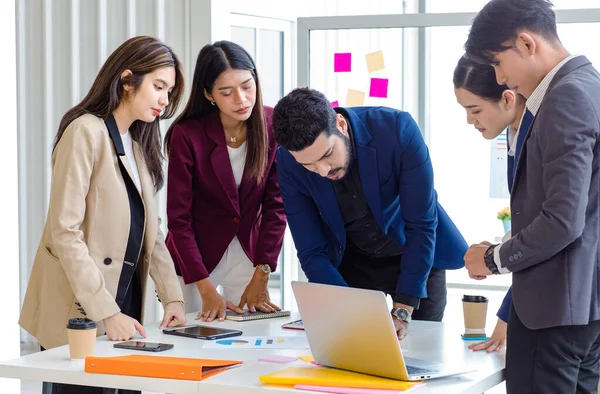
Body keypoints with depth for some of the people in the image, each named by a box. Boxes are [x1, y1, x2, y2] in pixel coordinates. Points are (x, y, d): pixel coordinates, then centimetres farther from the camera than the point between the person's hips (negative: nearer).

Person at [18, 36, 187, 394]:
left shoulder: (139, 143, 14)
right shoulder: (86, 132, -11)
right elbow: (65, 233, -18)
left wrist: (172, 295, 0)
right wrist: (106, 312, -21)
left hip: (124, 306, 7)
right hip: (81, 317, -7)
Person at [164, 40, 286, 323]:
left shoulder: (273, 126, -11)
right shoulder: (187, 135, -19)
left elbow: (276, 205, -8)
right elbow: (179, 218, -16)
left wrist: (261, 278, -12)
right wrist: (206, 290, -20)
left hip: (248, 252, 2)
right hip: (194, 256, -2)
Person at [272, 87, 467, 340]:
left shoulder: (398, 129, -31)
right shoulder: (288, 162, -22)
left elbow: (421, 224, -26)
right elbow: (312, 253, -17)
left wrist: (402, 312, -29)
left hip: (416, 259, -1)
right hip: (349, 265, 1)